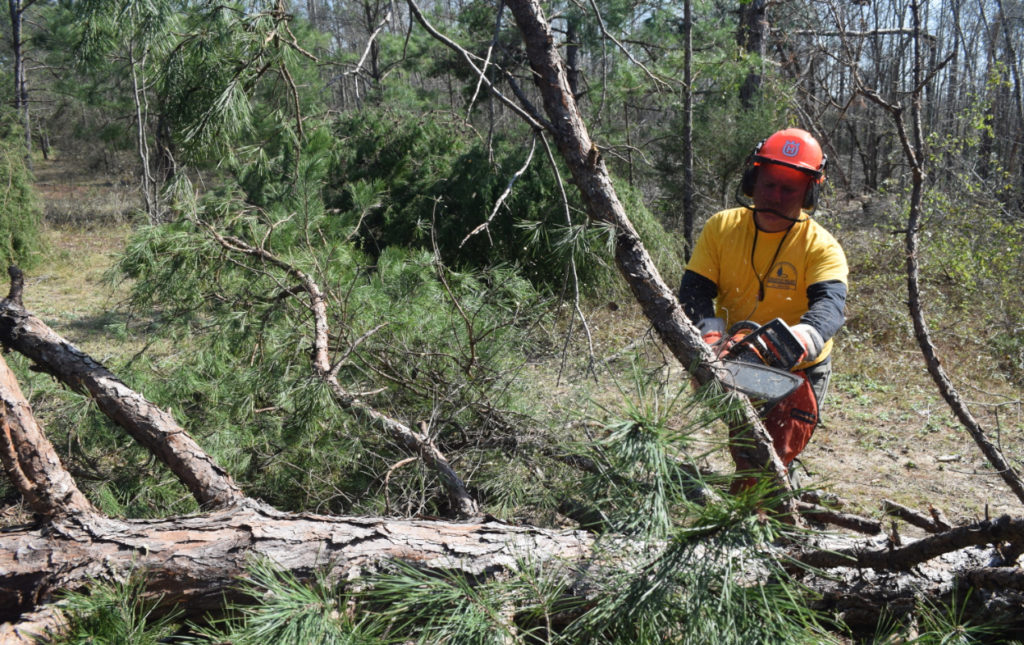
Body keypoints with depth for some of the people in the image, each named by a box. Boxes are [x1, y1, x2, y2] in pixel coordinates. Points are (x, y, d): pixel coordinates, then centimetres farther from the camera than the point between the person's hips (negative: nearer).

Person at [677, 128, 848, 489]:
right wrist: (711, 336, -35)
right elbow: (695, 292, -13)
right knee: (745, 460, 19)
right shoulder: (721, 227, -7)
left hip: (798, 374, -3)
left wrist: (800, 339, -56)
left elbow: (830, 304, -33)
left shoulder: (821, 247, -16)